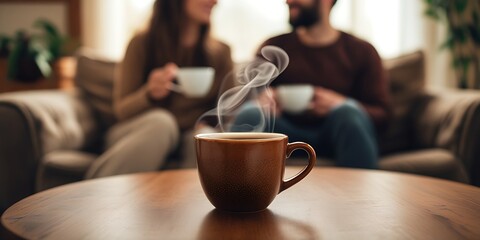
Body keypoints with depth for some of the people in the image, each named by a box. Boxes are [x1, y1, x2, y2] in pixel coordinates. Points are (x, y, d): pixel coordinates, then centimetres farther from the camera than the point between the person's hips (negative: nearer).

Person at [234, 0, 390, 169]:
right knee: (250, 114, -28)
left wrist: (342, 105, -17)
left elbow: (381, 113, 3)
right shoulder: (274, 46, 14)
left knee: (348, 113, -33)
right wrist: (264, 98, -15)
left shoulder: (362, 51, 10)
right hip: (287, 132, 1)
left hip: (335, 135, 0)